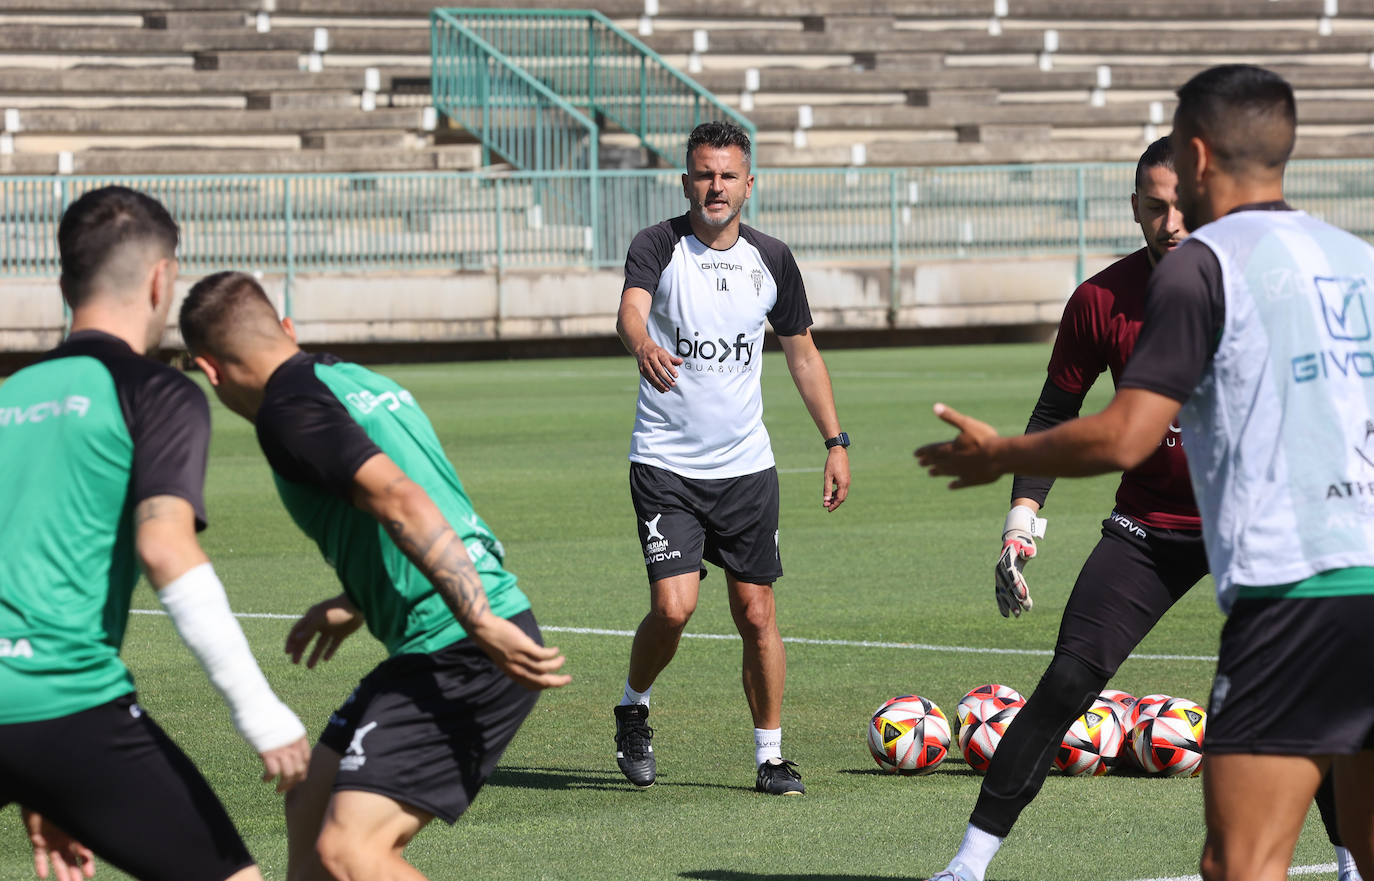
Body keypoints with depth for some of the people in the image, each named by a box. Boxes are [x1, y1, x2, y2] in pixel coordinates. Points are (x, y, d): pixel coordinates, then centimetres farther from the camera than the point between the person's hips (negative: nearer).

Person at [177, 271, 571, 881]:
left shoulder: (290, 408, -10)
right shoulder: (360, 380, 19)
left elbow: (402, 502, -24)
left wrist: (485, 627, -28)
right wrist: (355, 607, 42)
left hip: (461, 660, -10)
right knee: (311, 810, 18)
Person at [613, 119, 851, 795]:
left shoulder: (771, 260, 4)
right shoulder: (658, 247, -8)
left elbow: (802, 353, 15)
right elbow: (631, 309, -28)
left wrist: (835, 442, 11)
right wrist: (643, 345, -52)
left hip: (746, 466, 3)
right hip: (665, 463, -3)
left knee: (756, 614, 2)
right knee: (673, 606, -15)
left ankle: (770, 756, 14)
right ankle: (633, 707, 14)